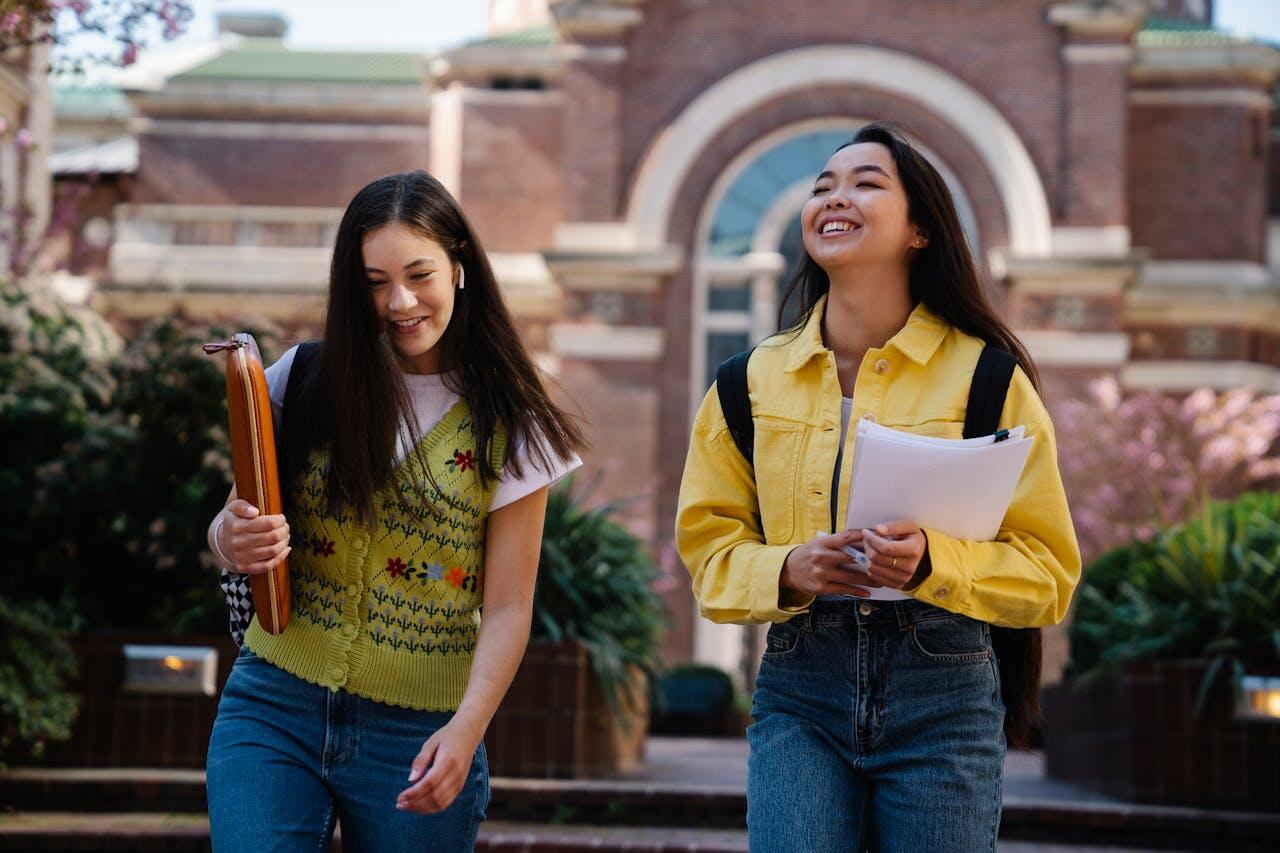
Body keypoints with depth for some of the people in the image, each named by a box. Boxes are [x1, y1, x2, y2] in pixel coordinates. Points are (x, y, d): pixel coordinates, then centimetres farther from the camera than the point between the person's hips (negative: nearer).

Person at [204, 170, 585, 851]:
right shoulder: (304, 382, 3)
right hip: (272, 709, 1)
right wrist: (231, 541, -15)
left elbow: (508, 608, -4)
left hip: (417, 738, -1)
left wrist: (466, 730, -20)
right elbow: (236, 521, 9)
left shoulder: (508, 430, -2)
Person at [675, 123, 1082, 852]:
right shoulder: (752, 381, 7)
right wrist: (787, 571, -13)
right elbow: (711, 547, 9)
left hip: (941, 688, -1)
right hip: (799, 688, 2)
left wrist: (932, 560, -20)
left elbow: (1048, 571, -2)